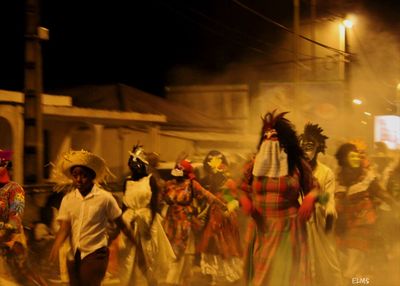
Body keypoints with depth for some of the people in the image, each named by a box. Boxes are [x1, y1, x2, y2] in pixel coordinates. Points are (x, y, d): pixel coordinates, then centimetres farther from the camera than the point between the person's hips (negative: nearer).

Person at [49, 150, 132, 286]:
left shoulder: (105, 198, -7)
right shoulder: (67, 199, 3)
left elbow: (120, 224, 2)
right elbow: (64, 228, -3)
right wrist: (55, 248, -21)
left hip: (95, 254, -5)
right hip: (73, 256, 5)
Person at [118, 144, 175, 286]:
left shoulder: (150, 179, -2)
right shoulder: (127, 181, 8)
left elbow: (154, 203, -7)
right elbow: (124, 204, 9)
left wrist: (149, 223, -16)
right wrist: (122, 222, 2)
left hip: (148, 221, -3)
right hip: (130, 223, 3)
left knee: (149, 257, 4)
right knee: (131, 258, 3)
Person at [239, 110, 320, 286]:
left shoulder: (297, 164, -1)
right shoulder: (254, 164, 4)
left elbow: (313, 187, 8)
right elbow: (243, 189, 12)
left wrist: (310, 198, -14)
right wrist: (244, 200, -10)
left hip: (288, 227, -2)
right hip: (261, 228, 2)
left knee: (287, 272, 1)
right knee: (261, 271, 8)